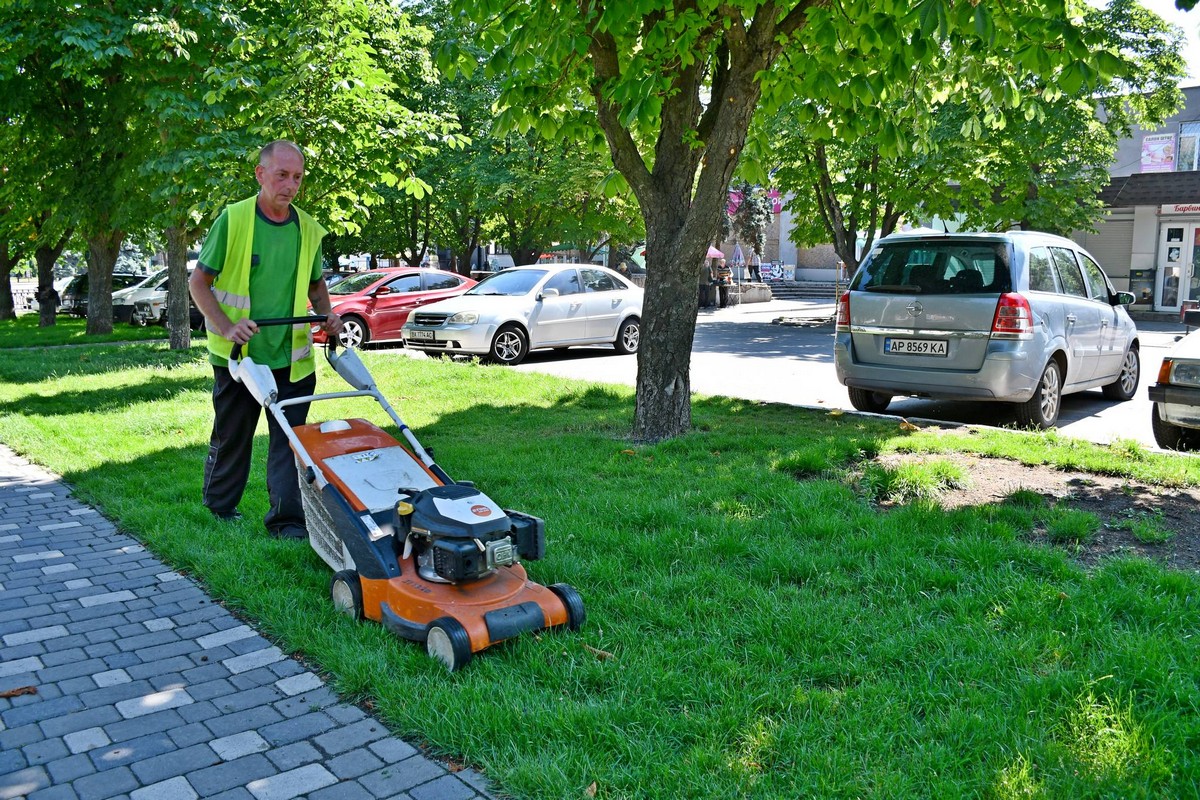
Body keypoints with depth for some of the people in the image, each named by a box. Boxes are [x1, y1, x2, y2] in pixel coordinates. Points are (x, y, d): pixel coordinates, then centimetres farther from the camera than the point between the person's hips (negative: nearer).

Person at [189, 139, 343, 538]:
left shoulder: (309, 229, 5)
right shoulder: (233, 219, -7)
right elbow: (198, 281, -4)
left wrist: (325, 313, -1)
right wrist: (226, 327, -18)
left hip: (291, 355, 3)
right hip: (238, 353, -2)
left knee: (290, 438, 1)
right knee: (231, 436, 12)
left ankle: (286, 519, 7)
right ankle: (220, 507, 33)